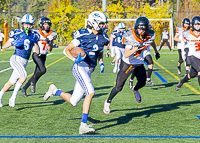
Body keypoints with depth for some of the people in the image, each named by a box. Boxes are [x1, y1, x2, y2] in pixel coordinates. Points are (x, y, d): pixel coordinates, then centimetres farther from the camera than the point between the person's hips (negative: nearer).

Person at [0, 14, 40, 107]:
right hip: (16, 59, -5)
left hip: (24, 62, 5)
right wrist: (13, 43, -17)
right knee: (24, 76, -26)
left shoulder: (34, 36, 7)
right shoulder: (16, 33, -2)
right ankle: (13, 97, -17)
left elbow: (37, 52, 4)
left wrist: (34, 42, -12)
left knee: (12, 82, 9)